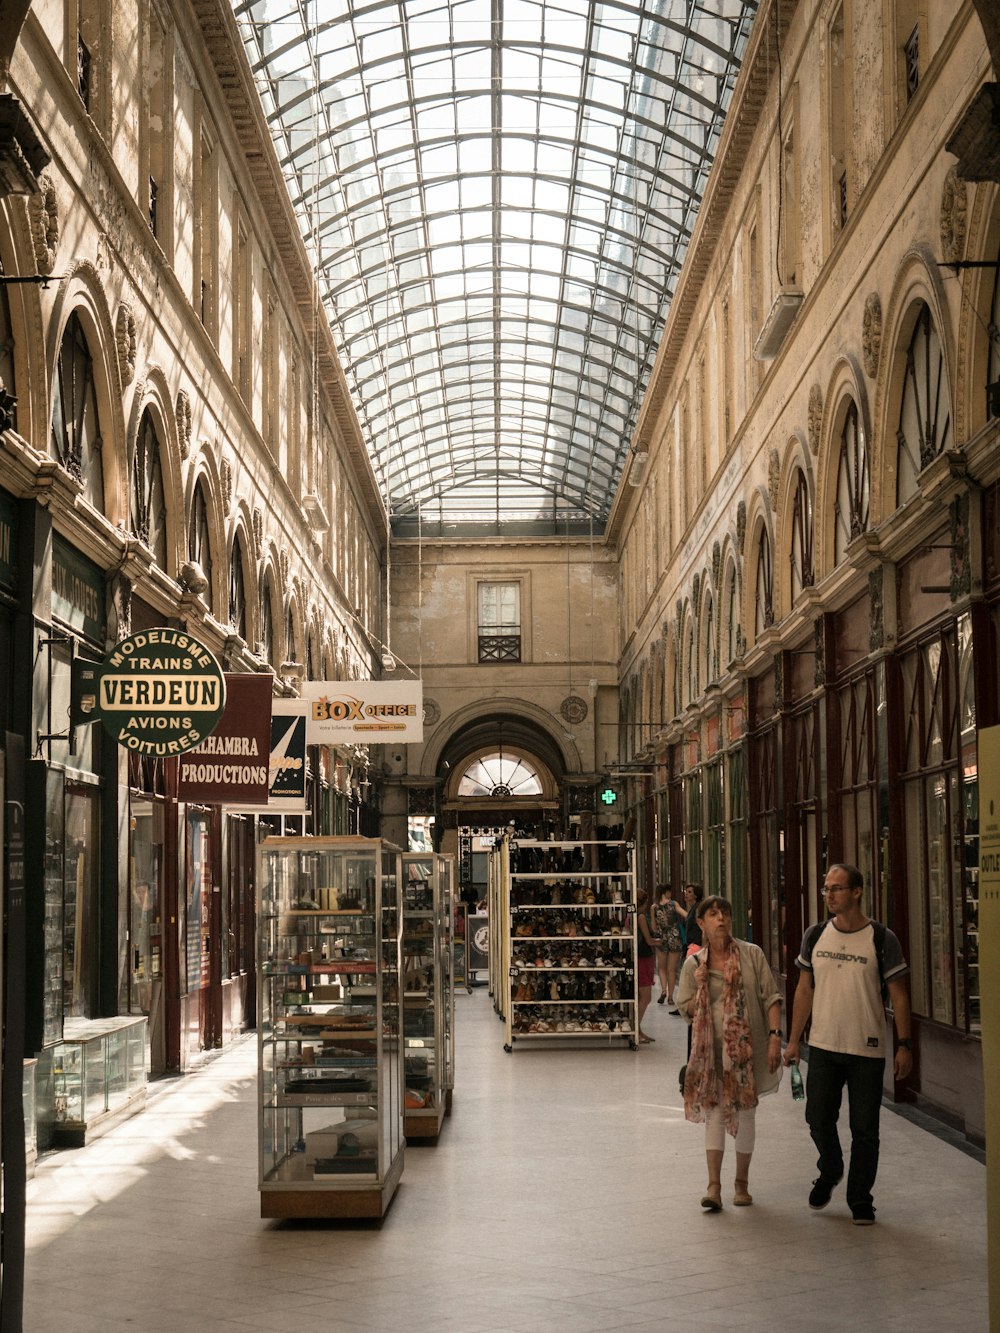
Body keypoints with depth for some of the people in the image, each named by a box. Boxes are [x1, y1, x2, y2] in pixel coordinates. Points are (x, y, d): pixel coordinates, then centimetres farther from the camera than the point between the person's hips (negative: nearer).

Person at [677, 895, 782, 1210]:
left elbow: (771, 998, -2)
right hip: (711, 1048, 1)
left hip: (747, 1045, 0)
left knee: (745, 1112, 8)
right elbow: (687, 1011, 7)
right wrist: (700, 988, -10)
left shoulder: (751, 954, -1)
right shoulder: (693, 964, 3)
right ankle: (714, 1186, -5)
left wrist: (775, 1036, -11)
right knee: (714, 1111, -4)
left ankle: (742, 1183, 21)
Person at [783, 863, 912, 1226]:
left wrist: (903, 1045, -7)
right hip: (823, 1046, 3)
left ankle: (860, 1199, 17)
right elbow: (804, 990, 10)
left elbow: (899, 995, -3)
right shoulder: (815, 936, 3)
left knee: (864, 1129, 3)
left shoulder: (881, 939, -7)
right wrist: (793, 1040, 8)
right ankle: (829, 1173, 34)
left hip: (867, 1050, -3)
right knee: (818, 1118, 6)